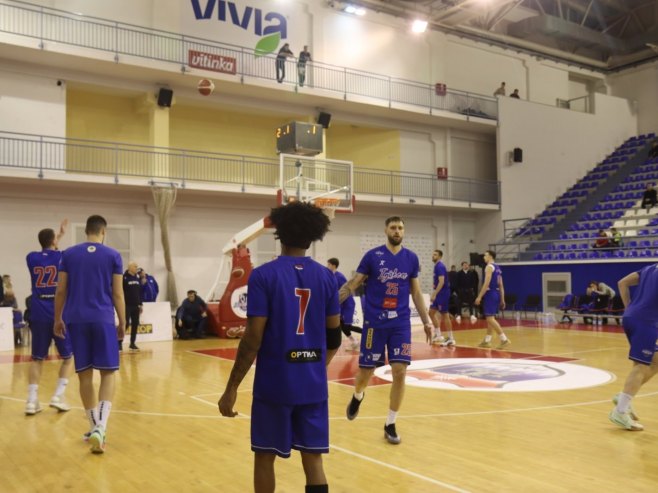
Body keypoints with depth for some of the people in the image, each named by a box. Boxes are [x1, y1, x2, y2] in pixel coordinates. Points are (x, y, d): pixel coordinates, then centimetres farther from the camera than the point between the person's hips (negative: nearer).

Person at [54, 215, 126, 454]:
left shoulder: (68, 254, 7)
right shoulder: (113, 255, 1)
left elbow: (61, 291, 6)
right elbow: (117, 293, 0)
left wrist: (58, 319, 17)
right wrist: (122, 322, 8)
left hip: (76, 320, 2)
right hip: (103, 319, -2)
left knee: (85, 374, 10)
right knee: (108, 373, 2)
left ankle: (95, 427, 17)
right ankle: (100, 427, -15)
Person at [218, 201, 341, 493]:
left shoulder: (263, 275, -9)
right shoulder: (326, 276, 2)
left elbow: (253, 339, -13)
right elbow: (334, 335, 7)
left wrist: (231, 388, -5)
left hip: (274, 382, -3)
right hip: (314, 383, 3)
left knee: (265, 457, 13)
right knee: (313, 458, 11)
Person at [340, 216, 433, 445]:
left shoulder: (411, 258, 4)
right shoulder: (372, 256, -4)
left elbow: (416, 292, 11)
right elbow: (354, 284, -1)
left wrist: (426, 321, 9)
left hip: (400, 323, 2)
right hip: (374, 322, -2)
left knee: (399, 372, -6)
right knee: (366, 371, 5)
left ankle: (390, 425, 10)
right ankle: (357, 396, 42)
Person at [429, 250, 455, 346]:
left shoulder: (440, 266, -16)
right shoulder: (437, 266, 14)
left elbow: (442, 282, -24)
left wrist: (434, 294, -26)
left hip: (443, 293, -10)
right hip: (439, 293, 10)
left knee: (445, 315, -5)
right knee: (431, 312, 10)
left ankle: (451, 339, 2)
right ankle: (438, 335, 16)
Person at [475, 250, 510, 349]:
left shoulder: (489, 267, -11)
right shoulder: (497, 268, 18)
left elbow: (486, 283, -19)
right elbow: (501, 285, 17)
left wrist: (479, 297, -19)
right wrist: (502, 300, 19)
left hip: (490, 294, -10)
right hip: (496, 294, 10)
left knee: (490, 318, -11)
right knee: (490, 318, 15)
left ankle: (504, 339, -16)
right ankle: (487, 341, 20)